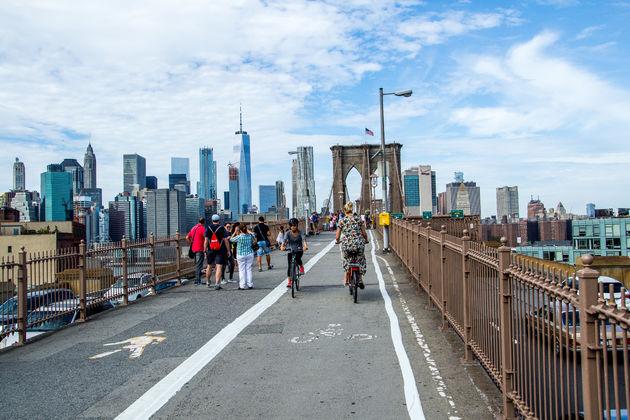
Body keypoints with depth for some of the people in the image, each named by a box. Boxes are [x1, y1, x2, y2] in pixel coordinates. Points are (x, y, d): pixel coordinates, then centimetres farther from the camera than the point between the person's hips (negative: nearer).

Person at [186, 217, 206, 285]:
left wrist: (191, 244, 17)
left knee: (196, 264, 16)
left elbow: (187, 237, 19)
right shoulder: (202, 228, -10)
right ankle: (198, 280, -6)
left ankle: (196, 280, 20)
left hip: (194, 249, 8)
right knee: (199, 265, -6)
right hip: (200, 249, -8)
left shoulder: (193, 228, 15)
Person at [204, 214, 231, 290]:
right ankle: (217, 284, -15)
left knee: (209, 266, 18)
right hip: (220, 251, -3)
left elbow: (206, 241, 0)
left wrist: (205, 251, 6)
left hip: (211, 250, 3)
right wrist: (228, 251, 2)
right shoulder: (222, 229, -4)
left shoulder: (208, 229, 2)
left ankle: (208, 282, 33)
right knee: (219, 267, -6)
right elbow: (226, 241, -5)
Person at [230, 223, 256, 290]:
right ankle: (250, 285, 12)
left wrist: (235, 232, 3)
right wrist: (248, 230, 22)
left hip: (241, 255, -3)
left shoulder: (239, 237, -16)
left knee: (242, 270, 4)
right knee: (248, 269, 10)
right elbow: (253, 235, 20)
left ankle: (242, 286, 4)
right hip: (250, 254, 3)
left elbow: (231, 239, 0)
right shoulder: (250, 235, -5)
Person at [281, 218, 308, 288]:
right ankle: (289, 281, -1)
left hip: (299, 250, -1)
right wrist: (282, 246, -46)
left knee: (297, 259, -30)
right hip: (290, 250, 1)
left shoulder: (300, 232, -9)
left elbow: (303, 239, -25)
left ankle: (301, 266, 4)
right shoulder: (288, 233, -9)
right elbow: (284, 239, -26)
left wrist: (305, 246, -46)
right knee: (289, 265, -8)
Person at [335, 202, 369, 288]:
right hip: (359, 245, 0)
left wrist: (337, 241, 22)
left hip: (347, 245, 0)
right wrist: (366, 240, 23)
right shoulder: (358, 219, 2)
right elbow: (364, 234, 3)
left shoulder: (341, 221, 0)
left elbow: (337, 237, -1)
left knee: (346, 260, 28)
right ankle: (360, 279, 23)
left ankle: (346, 279, 30)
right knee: (361, 261, 25)